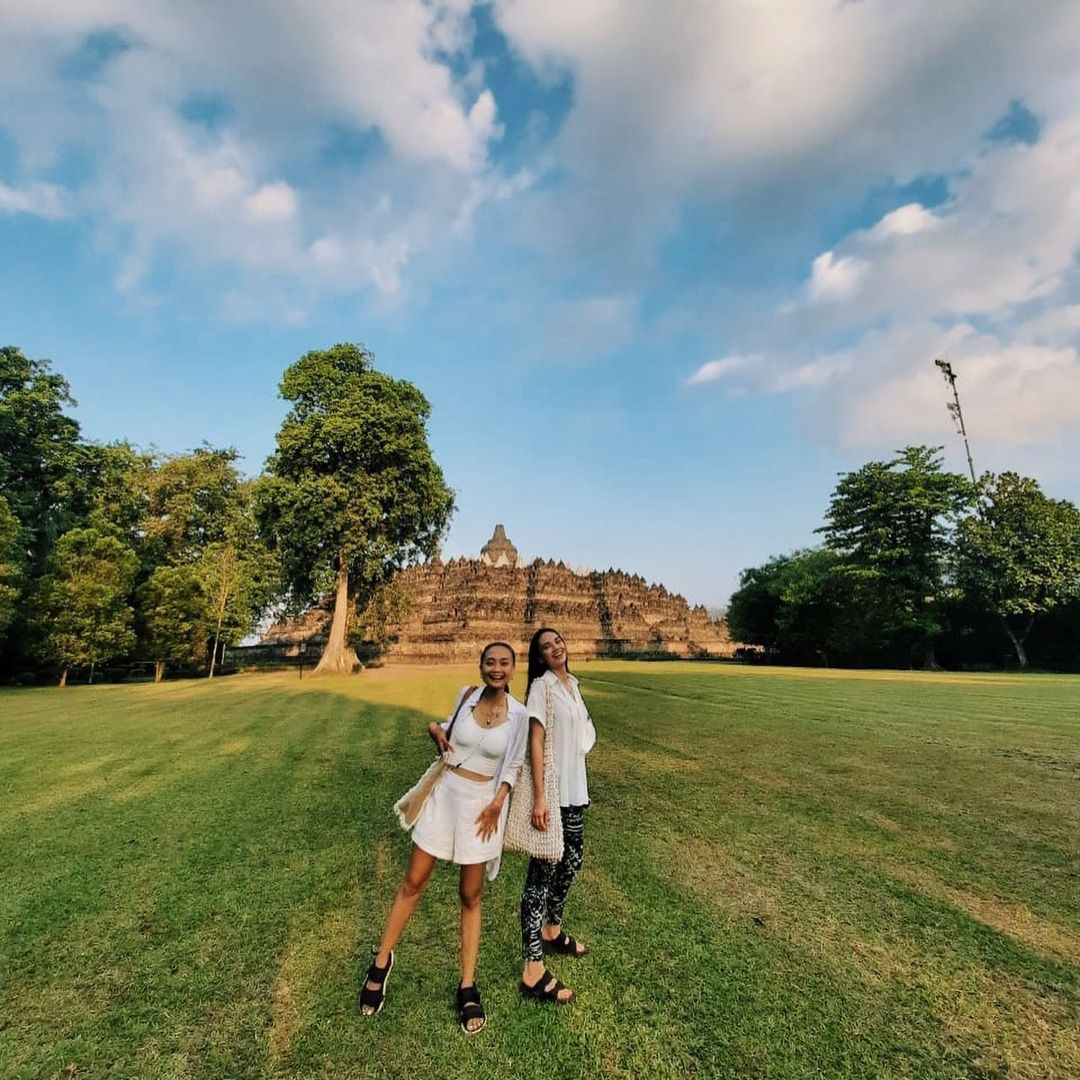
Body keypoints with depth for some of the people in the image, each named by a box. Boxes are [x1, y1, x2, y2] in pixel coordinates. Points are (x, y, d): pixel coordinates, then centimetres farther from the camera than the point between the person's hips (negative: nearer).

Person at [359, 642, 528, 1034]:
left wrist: (497, 802, -13)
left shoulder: (519, 714, -10)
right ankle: (381, 960, 35)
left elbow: (513, 766, -2)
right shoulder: (467, 695, -5)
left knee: (471, 896, 12)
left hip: (481, 804, -1)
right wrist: (438, 730, -3)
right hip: (444, 795, 2)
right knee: (413, 883, 13)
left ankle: (467, 987, 29)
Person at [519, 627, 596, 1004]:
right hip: (551, 790, -8)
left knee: (572, 858, 21)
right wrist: (539, 797, -25)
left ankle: (552, 930, 43)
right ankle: (533, 971, 12)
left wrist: (577, 783, 18)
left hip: (574, 786, 8)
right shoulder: (542, 686, -16)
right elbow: (535, 742, -21)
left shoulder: (572, 683, 7)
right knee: (544, 868, 0)